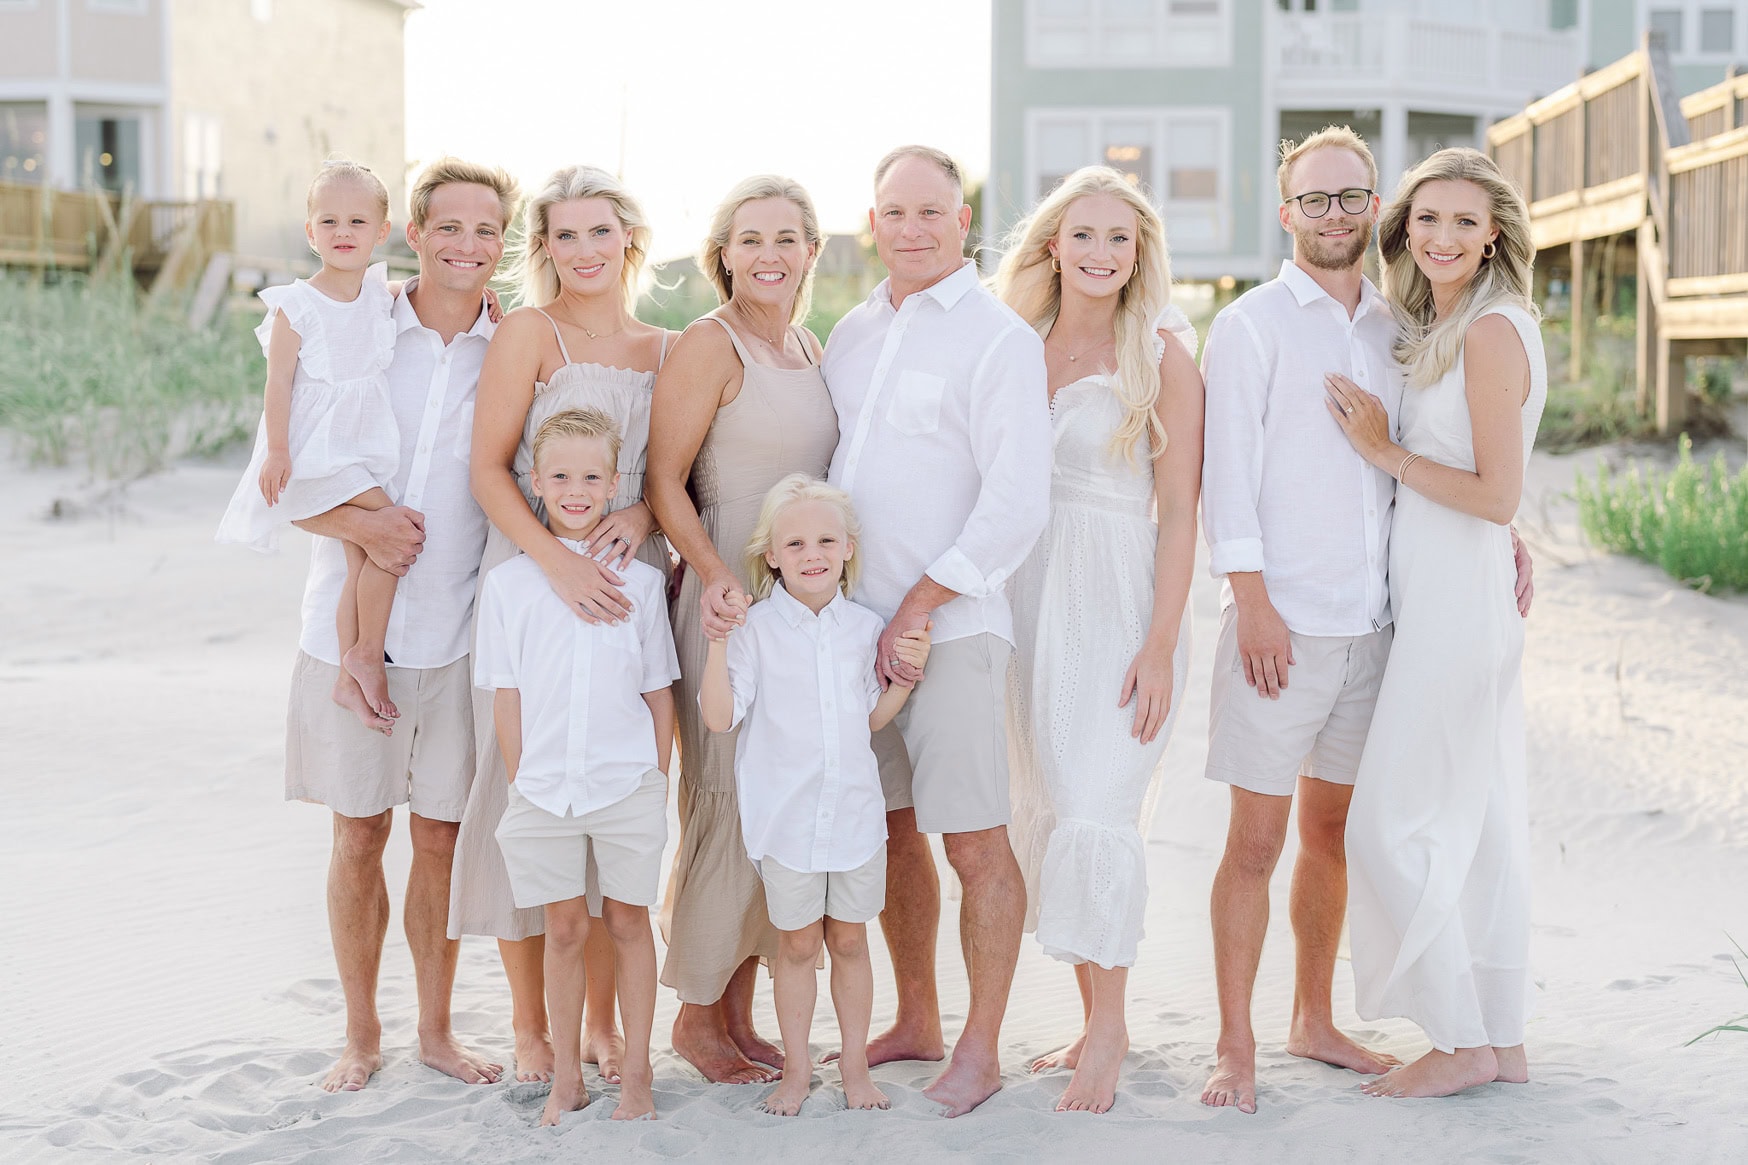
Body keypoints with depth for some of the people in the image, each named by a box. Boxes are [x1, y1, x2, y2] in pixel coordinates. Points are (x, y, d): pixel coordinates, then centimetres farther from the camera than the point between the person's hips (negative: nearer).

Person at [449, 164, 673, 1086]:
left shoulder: (663, 350, 12)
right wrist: (557, 561, -20)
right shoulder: (528, 333, -2)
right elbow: (488, 468, -7)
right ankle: (530, 1027, 13)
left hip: (629, 587, 4)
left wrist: (640, 512, -8)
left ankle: (601, 1020, 20)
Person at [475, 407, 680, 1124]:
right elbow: (505, 696, 3)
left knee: (628, 923, 8)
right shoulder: (508, 583, 2)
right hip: (544, 788, 0)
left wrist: (659, 778, 4)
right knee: (564, 929, 7)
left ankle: (636, 1072, 18)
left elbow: (659, 693, 7)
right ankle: (566, 1077, 18)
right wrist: (520, 781, 0)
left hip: (628, 785, 0)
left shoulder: (641, 581, 3)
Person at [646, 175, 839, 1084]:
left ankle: (737, 1012, 21)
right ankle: (694, 1016, 14)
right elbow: (664, 482, -12)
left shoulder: (809, 347, 12)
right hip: (727, 603, -7)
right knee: (727, 810, -2)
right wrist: (717, 576, -24)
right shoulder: (710, 346, -10)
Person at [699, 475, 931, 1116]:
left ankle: (855, 1063, 25)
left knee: (849, 940, 12)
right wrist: (717, 643, -23)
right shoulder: (756, 628, -8)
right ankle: (796, 1069, 22)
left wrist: (907, 673, -3)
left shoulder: (866, 626, 3)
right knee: (797, 944, 8)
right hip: (787, 816, -3)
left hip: (856, 810, 3)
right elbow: (720, 717, -13)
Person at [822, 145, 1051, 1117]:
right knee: (891, 828, 14)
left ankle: (981, 1052, 8)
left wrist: (921, 604, -15)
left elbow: (1017, 504, -13)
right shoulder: (854, 332, 15)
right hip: (852, 621, 7)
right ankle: (916, 1021, 27)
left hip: (951, 626, -6)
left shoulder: (999, 338, -6)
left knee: (974, 842, -3)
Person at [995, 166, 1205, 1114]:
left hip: (1118, 598, -5)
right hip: (1026, 596, 5)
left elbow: (1179, 511, -6)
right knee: (1044, 811, 7)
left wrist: (1161, 645, -12)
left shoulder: (1163, 352, -4)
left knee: (1096, 810, -10)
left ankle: (1108, 1032, 2)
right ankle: (1094, 1020, 19)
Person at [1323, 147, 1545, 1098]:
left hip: (1458, 606, -10)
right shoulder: (1440, 329, 15)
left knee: (1391, 822, -5)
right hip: (1442, 601, 10)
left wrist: (1386, 452, -11)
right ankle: (1503, 1039, 20)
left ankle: (1463, 1042, 4)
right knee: (1478, 823, 12)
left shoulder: (1492, 330, -14)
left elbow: (1498, 493, -18)